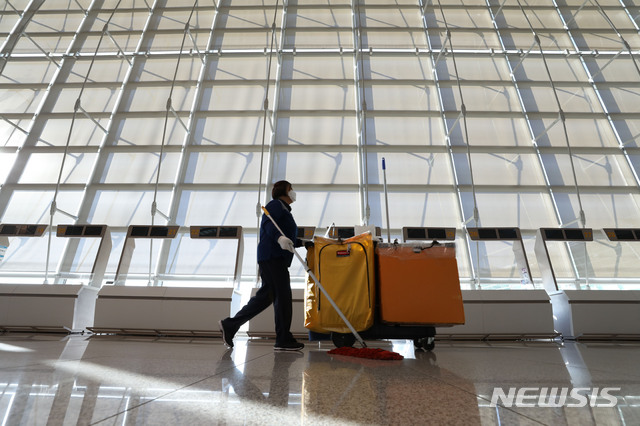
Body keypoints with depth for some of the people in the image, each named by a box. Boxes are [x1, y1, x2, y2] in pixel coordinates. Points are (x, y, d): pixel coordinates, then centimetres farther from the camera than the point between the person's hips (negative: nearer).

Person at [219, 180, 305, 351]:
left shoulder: (284, 209, 29)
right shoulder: (276, 205, -1)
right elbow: (269, 223, -21)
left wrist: (302, 243, 27)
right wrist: (279, 238, -38)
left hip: (276, 259, 10)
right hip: (272, 256, -10)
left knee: (265, 296, 9)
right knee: (283, 296, -8)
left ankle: (230, 325, 14)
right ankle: (283, 340, -1)